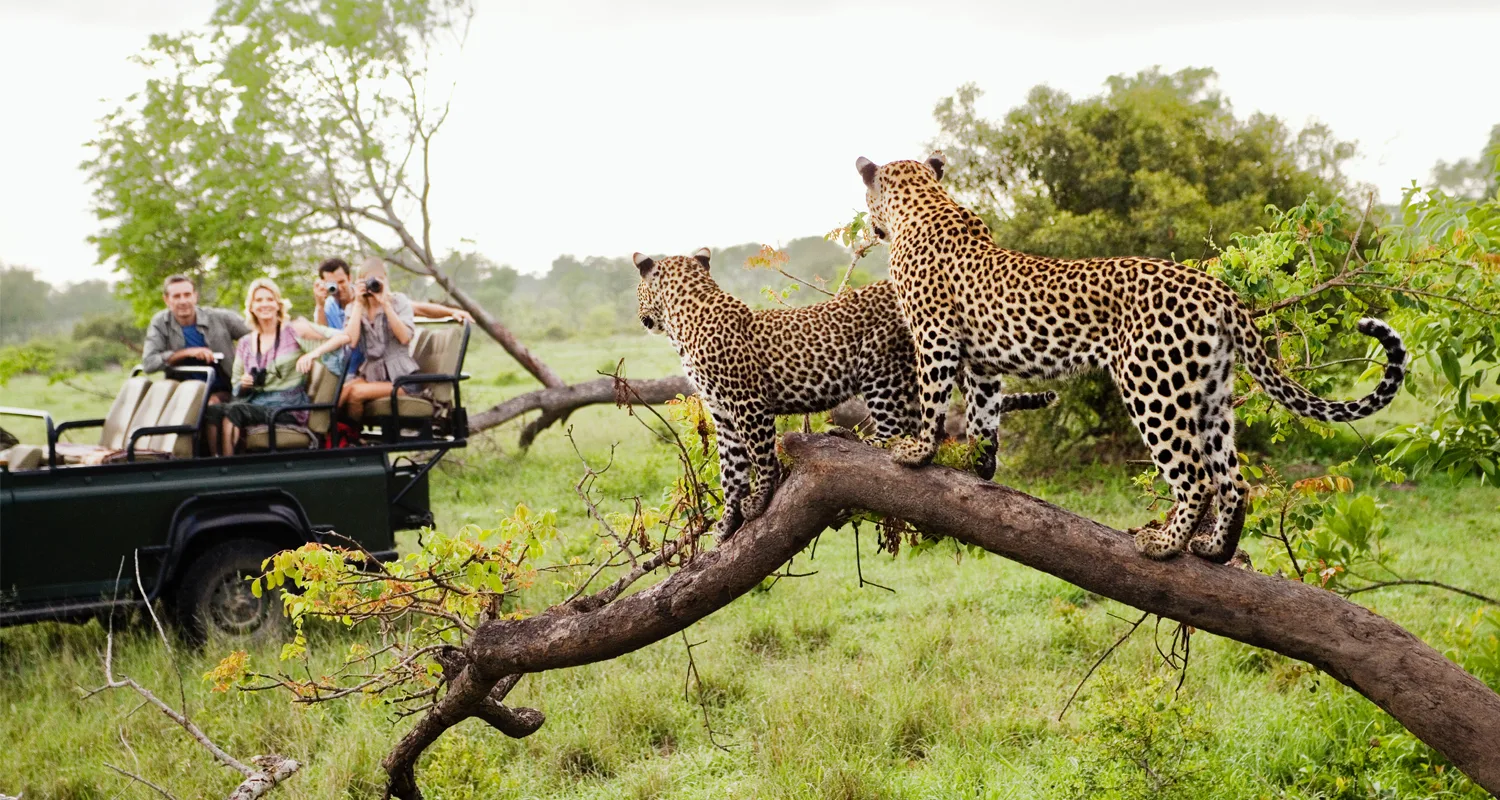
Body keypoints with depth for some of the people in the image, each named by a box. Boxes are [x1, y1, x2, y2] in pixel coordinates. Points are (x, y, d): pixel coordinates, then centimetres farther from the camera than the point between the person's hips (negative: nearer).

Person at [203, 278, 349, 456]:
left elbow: (343, 337, -3)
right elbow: (236, 387, 23)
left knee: (232, 411, -32)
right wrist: (243, 384, -1)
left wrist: (313, 354, -17)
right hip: (254, 402, 4)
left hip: (287, 406, -4)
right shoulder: (245, 343, 19)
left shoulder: (295, 330, 5)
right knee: (212, 412, -29)